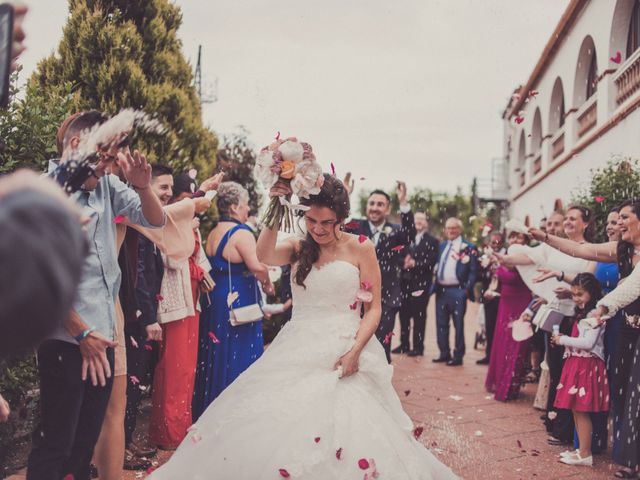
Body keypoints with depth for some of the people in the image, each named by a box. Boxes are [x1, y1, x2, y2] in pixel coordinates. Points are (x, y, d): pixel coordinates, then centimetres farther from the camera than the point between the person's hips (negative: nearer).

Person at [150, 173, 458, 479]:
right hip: (296, 355, 3)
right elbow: (264, 255, -12)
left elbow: (374, 308, -1)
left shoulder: (360, 249, 2)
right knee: (266, 429, -7)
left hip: (343, 356, -3)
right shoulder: (298, 248, 10)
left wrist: (355, 351, -14)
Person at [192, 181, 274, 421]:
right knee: (239, 356, 0)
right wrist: (267, 284, -9)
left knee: (216, 356, 16)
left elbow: (216, 266, 12)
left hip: (216, 300, 8)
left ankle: (209, 410, 25)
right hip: (240, 301, -8)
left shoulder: (212, 234, 9)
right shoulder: (241, 233, -16)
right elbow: (257, 266, -25)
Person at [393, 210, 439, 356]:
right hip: (405, 282, 4)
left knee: (419, 316, -2)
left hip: (421, 284, -4)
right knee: (404, 314, 9)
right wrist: (404, 261, -13)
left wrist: (414, 263, -18)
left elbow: (431, 262, -9)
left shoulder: (432, 242, 1)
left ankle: (418, 346, 4)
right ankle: (404, 345, 19)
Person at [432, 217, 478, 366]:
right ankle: (444, 353, 22)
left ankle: (458, 356, 6)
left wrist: (467, 289, -16)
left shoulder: (468, 248, -3)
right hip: (441, 290, 6)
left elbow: (473, 271, -7)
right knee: (441, 324, 11)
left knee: (458, 325, 0)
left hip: (457, 291, -6)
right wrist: (434, 286, 8)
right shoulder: (442, 246, 15)